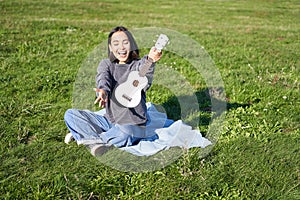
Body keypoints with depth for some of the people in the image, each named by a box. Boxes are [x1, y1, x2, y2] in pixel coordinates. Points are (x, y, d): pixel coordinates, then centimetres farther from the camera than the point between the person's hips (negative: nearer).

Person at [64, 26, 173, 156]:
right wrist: (102, 91, -45)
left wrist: (150, 61, -56)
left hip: (133, 124, -4)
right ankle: (103, 143, -19)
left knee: (124, 133, -39)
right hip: (109, 120, 5)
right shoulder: (106, 64, 5)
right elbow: (103, 78, -19)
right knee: (70, 115, -7)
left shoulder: (138, 65, -6)